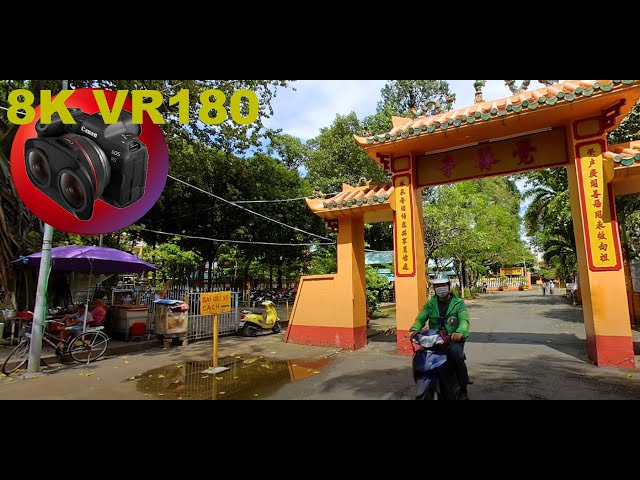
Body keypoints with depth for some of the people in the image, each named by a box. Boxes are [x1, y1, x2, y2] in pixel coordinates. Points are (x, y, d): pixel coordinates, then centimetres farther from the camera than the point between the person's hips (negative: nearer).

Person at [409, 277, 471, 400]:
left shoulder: (458, 303, 3)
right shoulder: (430, 304, 10)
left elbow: (464, 320, -13)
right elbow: (420, 319, -1)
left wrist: (459, 332, -35)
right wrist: (414, 330, -23)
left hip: (454, 339, -2)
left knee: (456, 353, -31)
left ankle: (463, 390, -12)